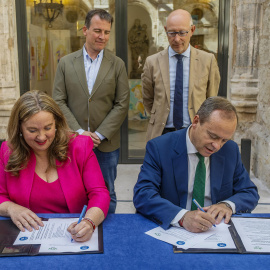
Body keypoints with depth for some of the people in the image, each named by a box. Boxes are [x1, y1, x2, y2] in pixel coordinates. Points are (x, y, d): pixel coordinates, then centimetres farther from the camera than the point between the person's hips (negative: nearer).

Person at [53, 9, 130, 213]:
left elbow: (122, 104, -3)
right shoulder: (66, 63, 4)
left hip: (106, 144, 0)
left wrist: (100, 134, -11)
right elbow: (59, 101, 0)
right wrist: (79, 132, -11)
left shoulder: (117, 65, 2)